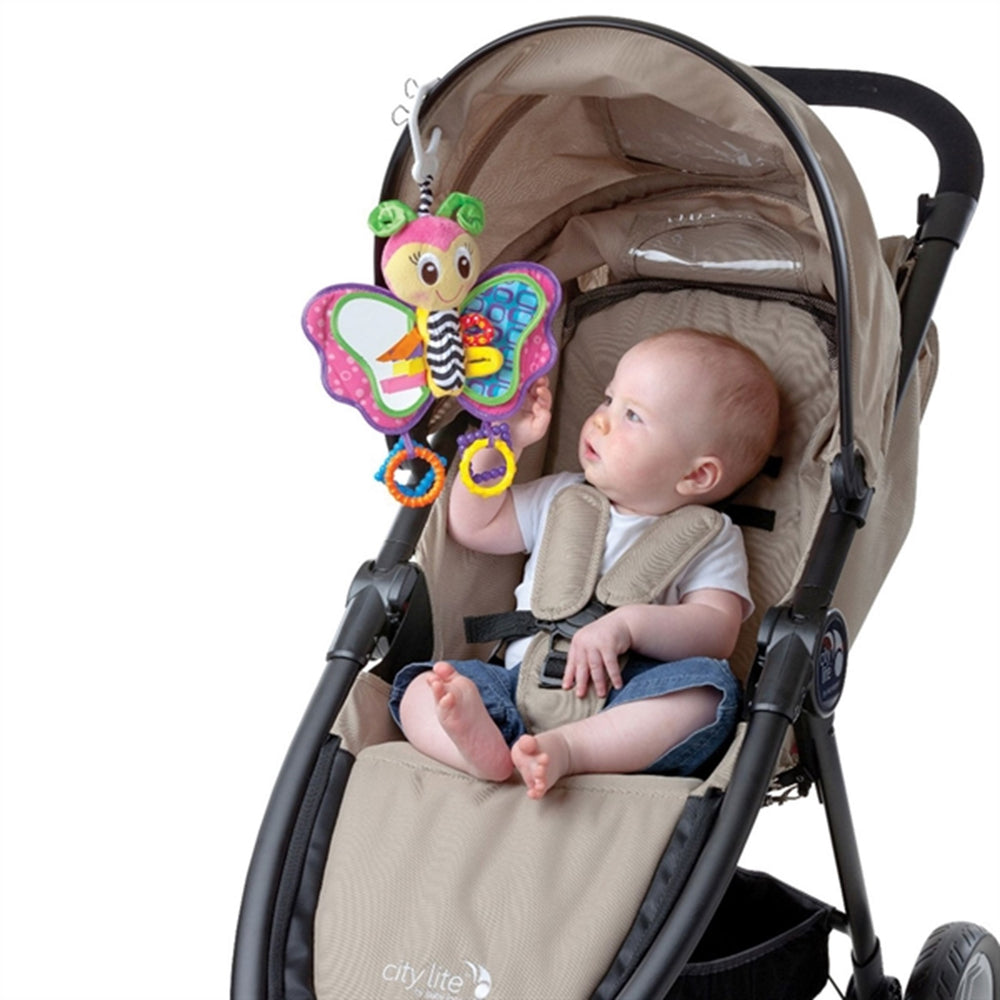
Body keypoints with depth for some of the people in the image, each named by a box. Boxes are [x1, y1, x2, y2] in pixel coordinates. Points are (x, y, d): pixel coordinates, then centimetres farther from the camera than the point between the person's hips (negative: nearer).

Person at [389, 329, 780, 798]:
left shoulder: (710, 541, 8)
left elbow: (718, 631, -6)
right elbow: (472, 526, 27)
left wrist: (628, 623, -21)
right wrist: (500, 441, 17)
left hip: (627, 702, -4)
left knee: (708, 689, -33)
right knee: (423, 686, -19)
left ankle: (565, 748, -49)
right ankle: (479, 745, -51)